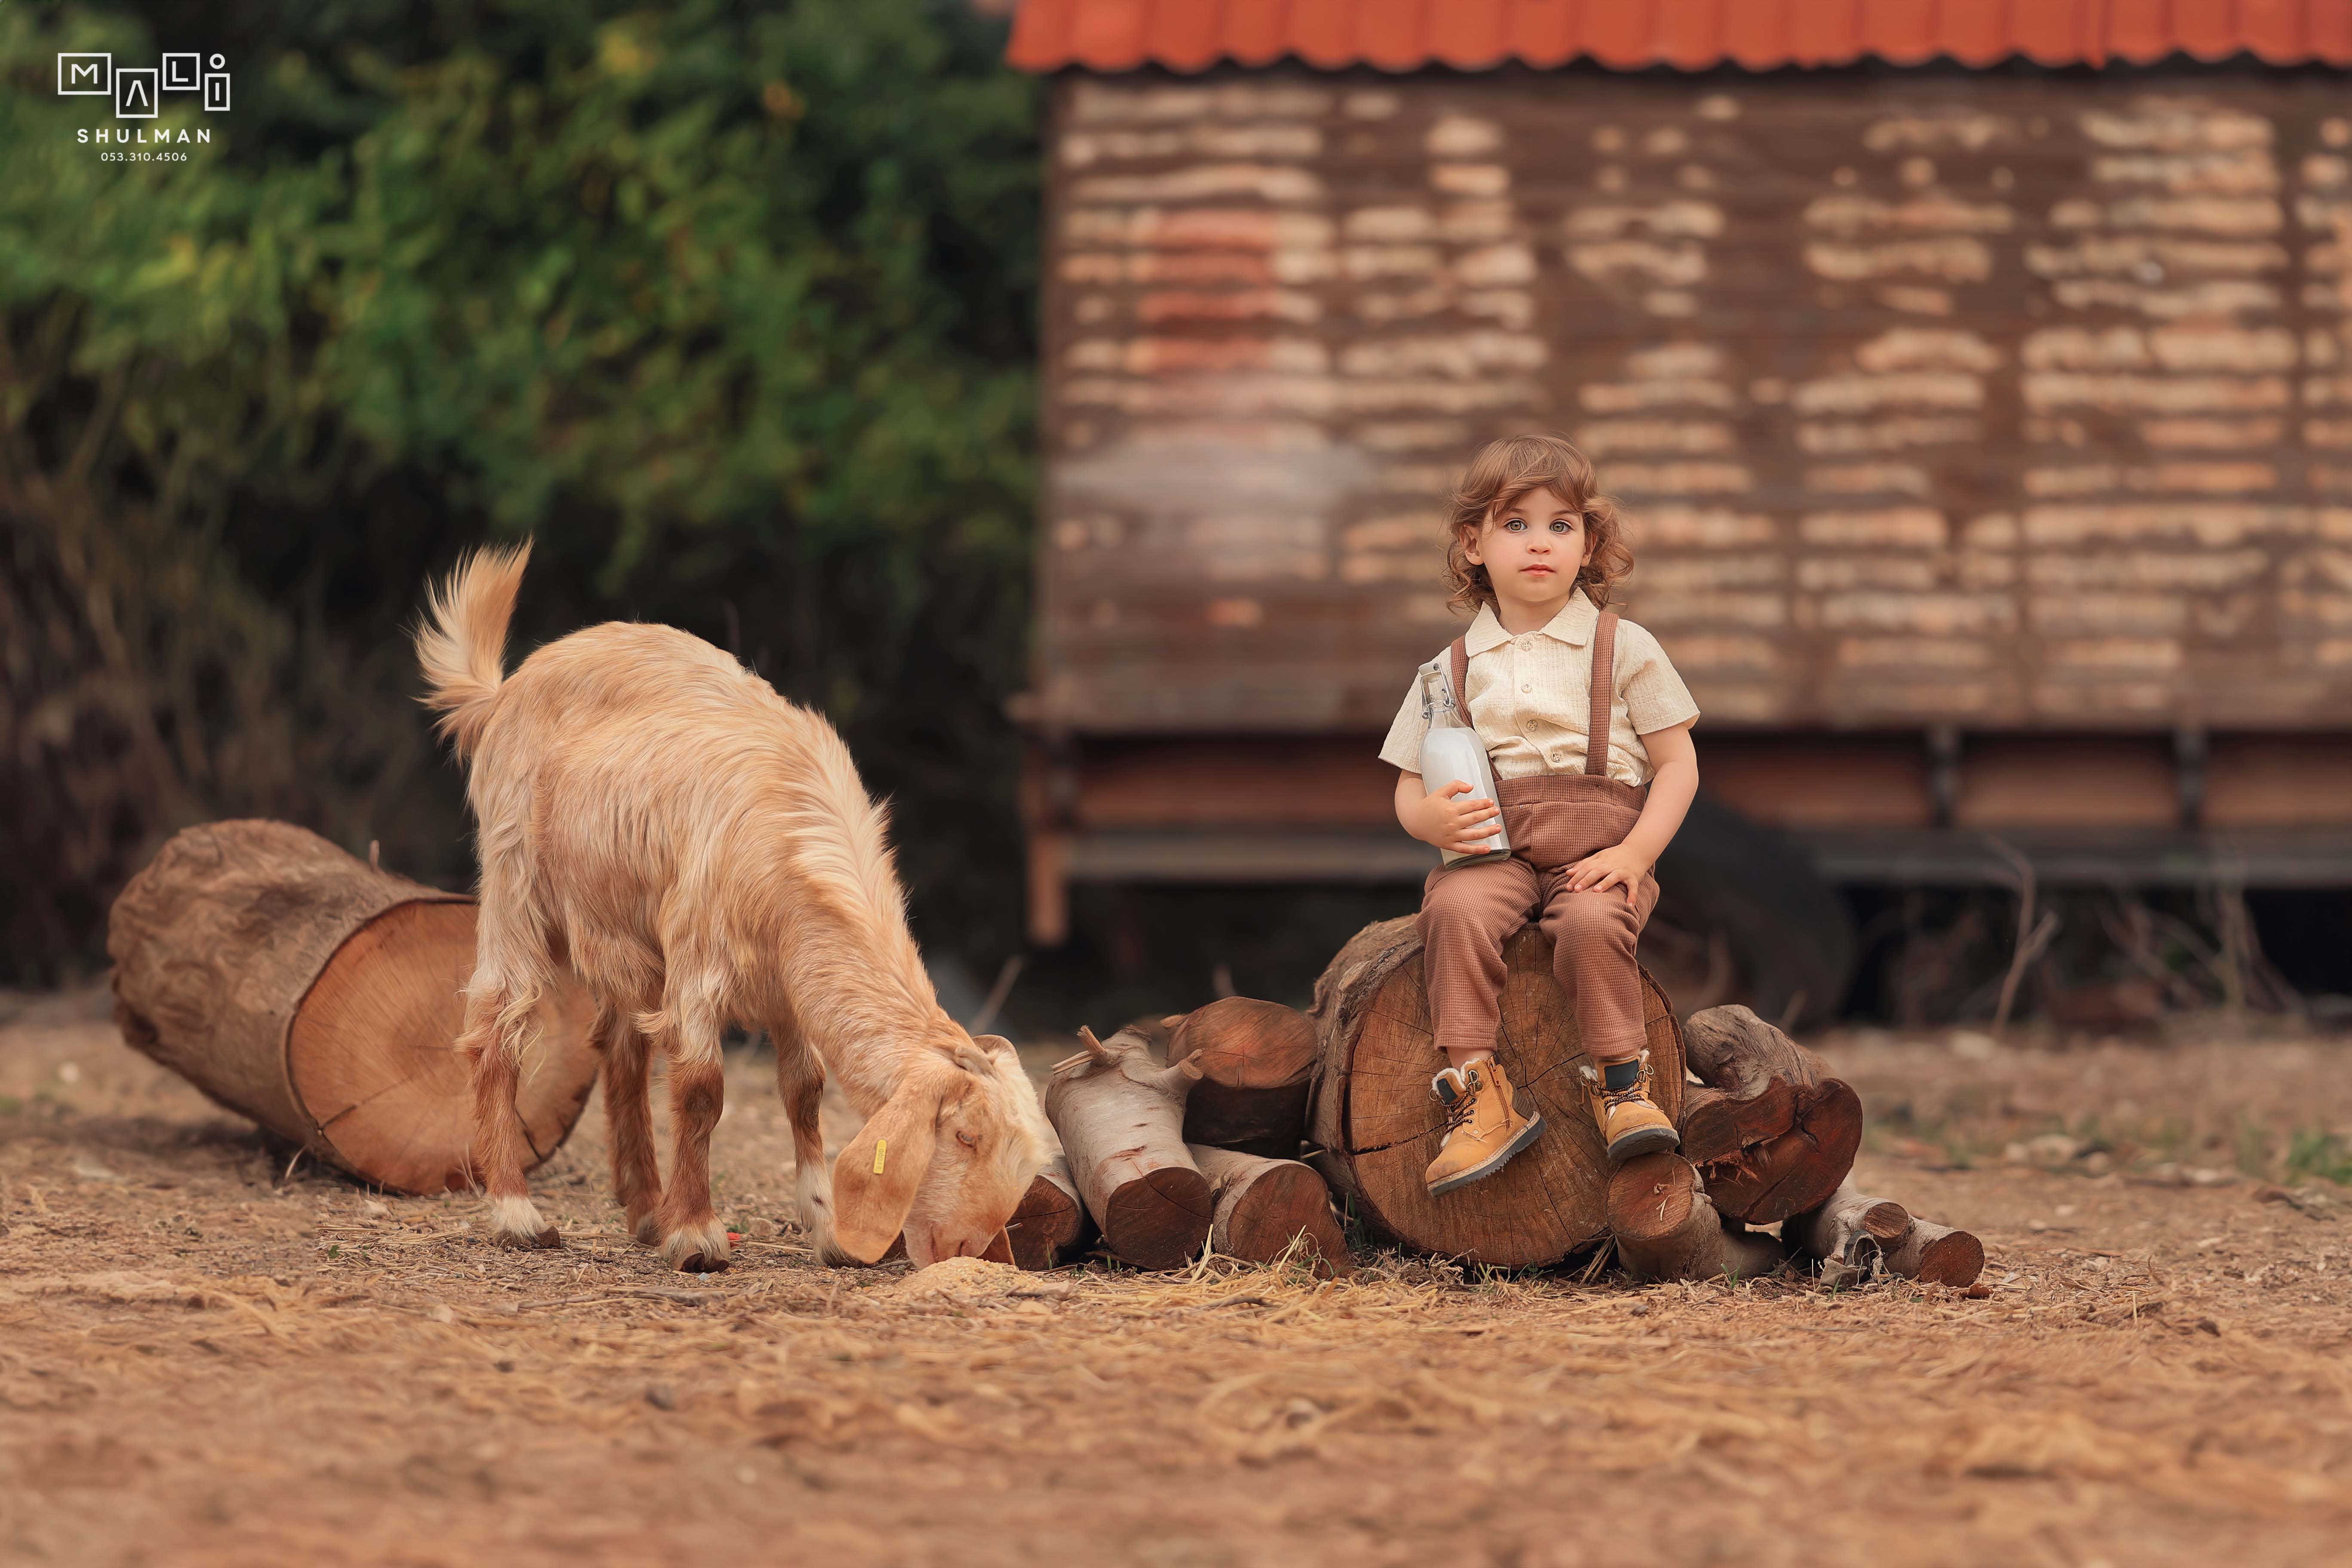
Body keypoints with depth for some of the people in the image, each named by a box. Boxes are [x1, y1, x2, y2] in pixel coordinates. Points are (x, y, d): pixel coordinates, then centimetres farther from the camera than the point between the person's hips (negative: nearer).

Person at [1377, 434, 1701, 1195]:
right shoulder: (1452, 670, 13)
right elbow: (1409, 788, 15)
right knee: (1455, 910, -31)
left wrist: (1635, 853, -10)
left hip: (1597, 852, -2)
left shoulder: (1623, 648, 7)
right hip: (1491, 851, 2)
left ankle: (1621, 1080, -18)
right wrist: (1430, 816, -11)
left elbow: (1677, 765, 5)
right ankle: (1479, 1090, -29)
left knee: (1593, 922, -35)